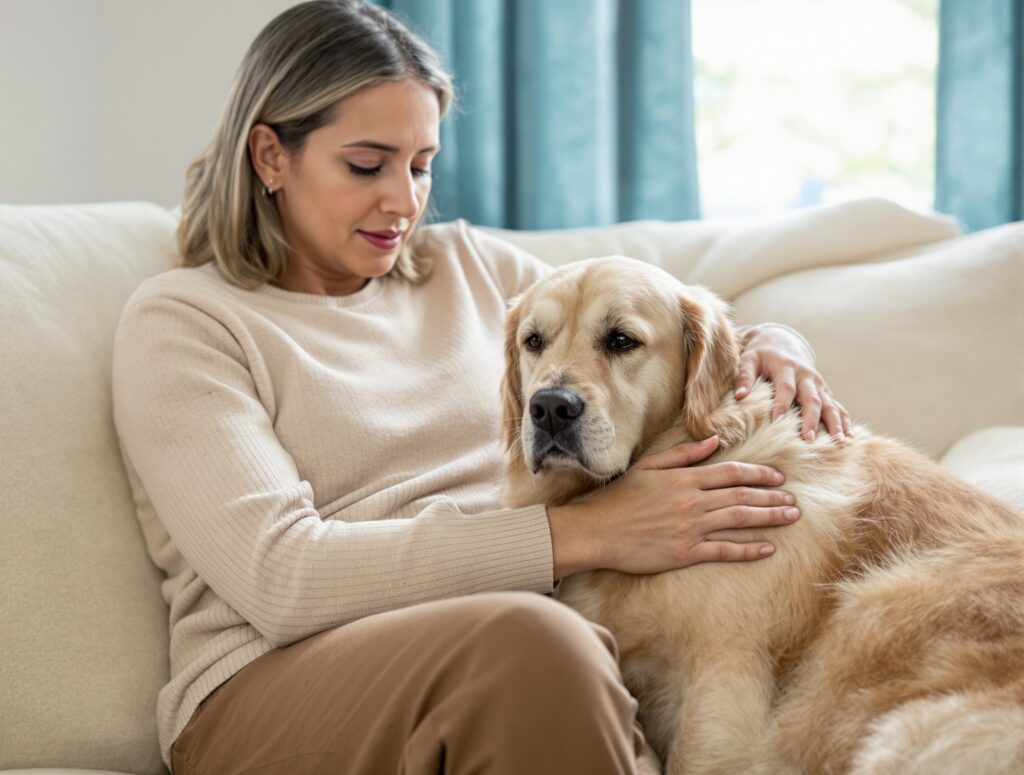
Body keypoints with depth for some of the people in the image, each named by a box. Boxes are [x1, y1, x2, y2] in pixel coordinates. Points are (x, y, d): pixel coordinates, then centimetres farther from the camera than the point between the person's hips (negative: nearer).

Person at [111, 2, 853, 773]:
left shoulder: (468, 266, 20)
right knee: (528, 639, -37)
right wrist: (579, 534, -19)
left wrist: (769, 344, 1)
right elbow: (280, 577, -12)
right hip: (273, 688, -4)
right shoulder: (181, 319, 2)